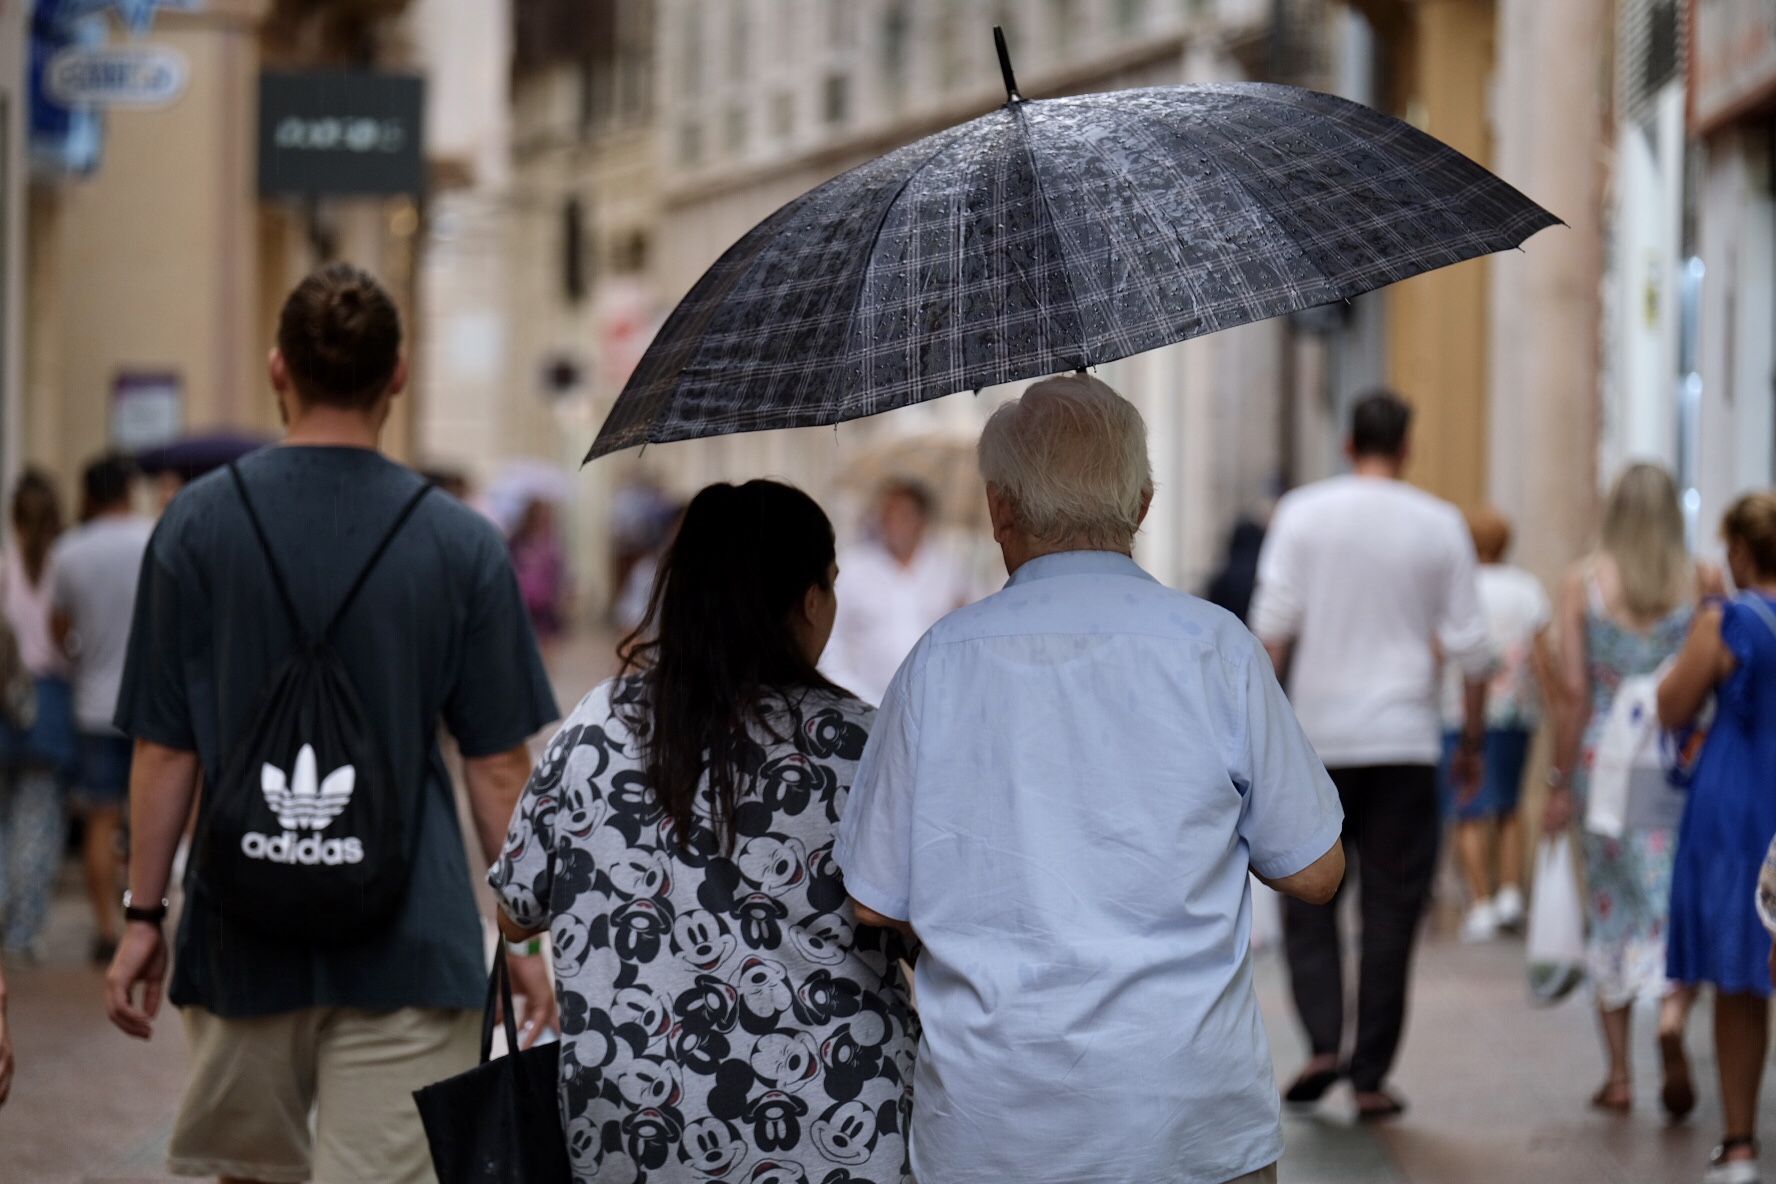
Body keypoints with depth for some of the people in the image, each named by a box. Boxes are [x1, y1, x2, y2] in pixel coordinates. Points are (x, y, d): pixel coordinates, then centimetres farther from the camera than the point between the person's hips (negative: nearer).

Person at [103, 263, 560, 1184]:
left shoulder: (199, 524, -3)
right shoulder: (461, 544, -4)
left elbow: (165, 751, -2)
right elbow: (497, 768, -2)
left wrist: (144, 913, 7)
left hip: (243, 936, 2)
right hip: (406, 938, -1)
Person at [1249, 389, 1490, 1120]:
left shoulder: (1303, 513, 1)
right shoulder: (1440, 526, 3)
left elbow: (1273, 625, -6)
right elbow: (1468, 647, 3)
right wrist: (1472, 741, 13)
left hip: (1317, 738, 0)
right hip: (1405, 743, 0)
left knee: (1308, 902, 11)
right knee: (1390, 913, 4)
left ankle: (1322, 1042, -8)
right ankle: (1371, 1077, 4)